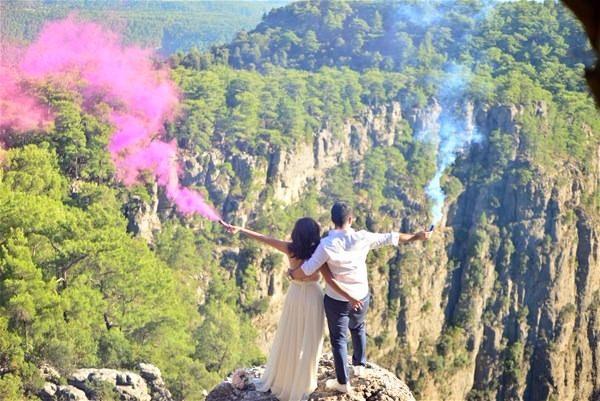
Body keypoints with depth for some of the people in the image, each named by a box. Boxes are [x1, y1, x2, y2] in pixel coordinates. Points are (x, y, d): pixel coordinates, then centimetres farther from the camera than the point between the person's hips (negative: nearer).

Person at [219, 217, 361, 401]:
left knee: (287, 338, 17)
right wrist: (350, 298, -17)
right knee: (308, 342, 9)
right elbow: (330, 281, -20)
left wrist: (239, 229, -3)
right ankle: (301, 386, 19)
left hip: (295, 295, 2)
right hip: (312, 297, -2)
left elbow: (262, 238, -9)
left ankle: (278, 379, 31)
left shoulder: (290, 248, -13)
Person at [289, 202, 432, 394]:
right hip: (361, 297, 4)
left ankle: (343, 382, 22)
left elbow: (305, 272, -21)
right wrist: (417, 236, 15)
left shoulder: (327, 244, -22)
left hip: (336, 300, -3)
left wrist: (291, 273, 2)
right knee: (358, 328, 32)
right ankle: (360, 365, 45)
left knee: (338, 338, 12)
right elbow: (392, 238, 0)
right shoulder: (363, 238, -14)